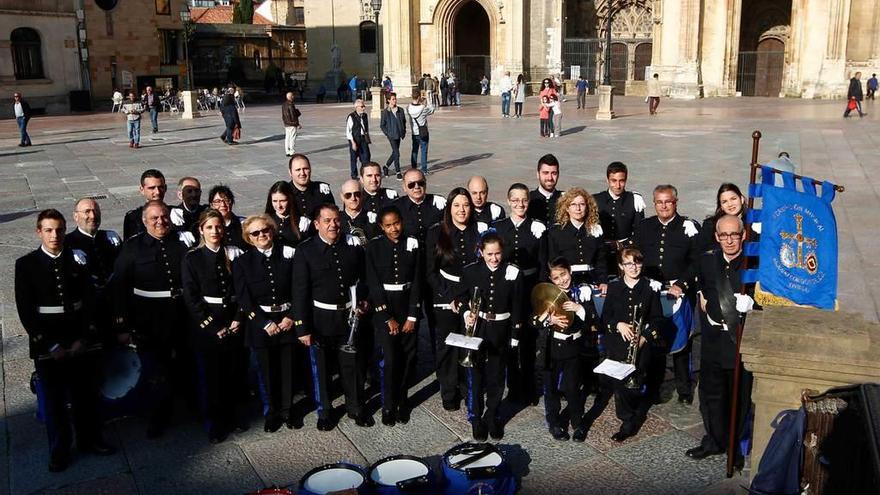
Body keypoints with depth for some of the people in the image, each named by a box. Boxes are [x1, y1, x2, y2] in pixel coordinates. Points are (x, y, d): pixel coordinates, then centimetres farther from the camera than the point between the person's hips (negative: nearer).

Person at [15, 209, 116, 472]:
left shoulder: (77, 260, 2)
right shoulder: (26, 265, -4)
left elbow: (89, 301, 0)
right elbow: (25, 311, -7)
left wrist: (82, 338, -9)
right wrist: (50, 345, -12)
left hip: (78, 341, 2)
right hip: (46, 344, -2)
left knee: (84, 393, 14)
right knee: (54, 400, 9)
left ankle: (89, 438, 32)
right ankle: (59, 450, 24)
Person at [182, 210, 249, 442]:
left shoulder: (233, 253, 5)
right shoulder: (192, 259, -3)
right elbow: (191, 298, -7)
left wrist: (238, 319, -8)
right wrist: (213, 327, -11)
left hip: (234, 321, 2)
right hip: (206, 324, -2)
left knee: (237, 371, 8)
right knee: (210, 375, 4)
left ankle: (236, 416, 27)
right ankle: (214, 425, 19)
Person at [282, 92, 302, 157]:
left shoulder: (283, 104, 9)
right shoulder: (290, 105, -18)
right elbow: (293, 115, -19)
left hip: (286, 124, 9)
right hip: (292, 124, -9)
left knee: (287, 138, 12)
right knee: (292, 138, -4)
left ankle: (287, 152, 16)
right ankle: (292, 152, -3)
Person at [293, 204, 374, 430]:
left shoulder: (353, 246, -1)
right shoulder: (305, 251, -9)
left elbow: (363, 278, 13)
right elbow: (300, 292, -9)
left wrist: (362, 301, -4)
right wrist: (303, 328, -11)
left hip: (349, 316, 2)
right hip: (320, 318, -2)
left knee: (353, 365, 11)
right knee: (321, 368, 11)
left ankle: (356, 407, 31)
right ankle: (324, 411, 29)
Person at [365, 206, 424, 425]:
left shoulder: (413, 245, -1)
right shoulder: (374, 247, -5)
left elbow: (417, 282, -1)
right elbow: (373, 284, -6)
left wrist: (412, 316, -6)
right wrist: (387, 317, -9)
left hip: (409, 306, 2)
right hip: (384, 307, -2)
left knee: (408, 356, 2)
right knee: (390, 358, -7)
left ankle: (402, 401, 19)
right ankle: (388, 406, 8)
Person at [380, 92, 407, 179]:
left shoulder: (400, 110, 5)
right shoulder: (385, 112, -6)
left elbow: (404, 122, 17)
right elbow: (382, 125, -1)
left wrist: (403, 132, 7)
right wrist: (387, 134, -9)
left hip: (399, 135, 5)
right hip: (391, 136, -5)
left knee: (394, 152, 14)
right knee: (396, 153, -10)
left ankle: (386, 166, 36)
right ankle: (398, 173, -4)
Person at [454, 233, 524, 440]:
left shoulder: (513, 273, -6)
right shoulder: (470, 271, -6)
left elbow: (517, 307, -1)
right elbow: (461, 297, 7)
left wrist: (515, 336, -1)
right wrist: (466, 313, -13)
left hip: (500, 332, 0)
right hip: (475, 329, 0)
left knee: (497, 377, 10)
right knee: (475, 376, 5)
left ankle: (492, 416, 30)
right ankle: (476, 418, 22)